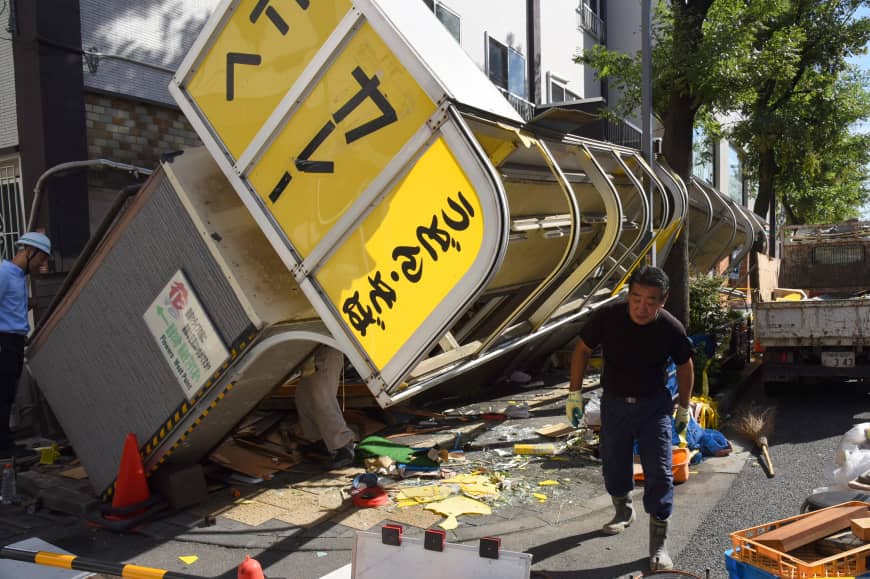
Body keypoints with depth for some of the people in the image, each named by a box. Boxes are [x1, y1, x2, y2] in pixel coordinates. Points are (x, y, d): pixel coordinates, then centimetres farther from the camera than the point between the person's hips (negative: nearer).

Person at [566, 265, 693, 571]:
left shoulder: (671, 328, -20)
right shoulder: (608, 316, -22)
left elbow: (685, 366, 0)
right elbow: (582, 349, -6)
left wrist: (684, 408, 8)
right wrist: (574, 393, -5)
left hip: (654, 405, -1)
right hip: (614, 401, 1)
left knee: (659, 472, -5)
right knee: (613, 465, 14)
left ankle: (659, 544, 9)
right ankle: (623, 511, 44)